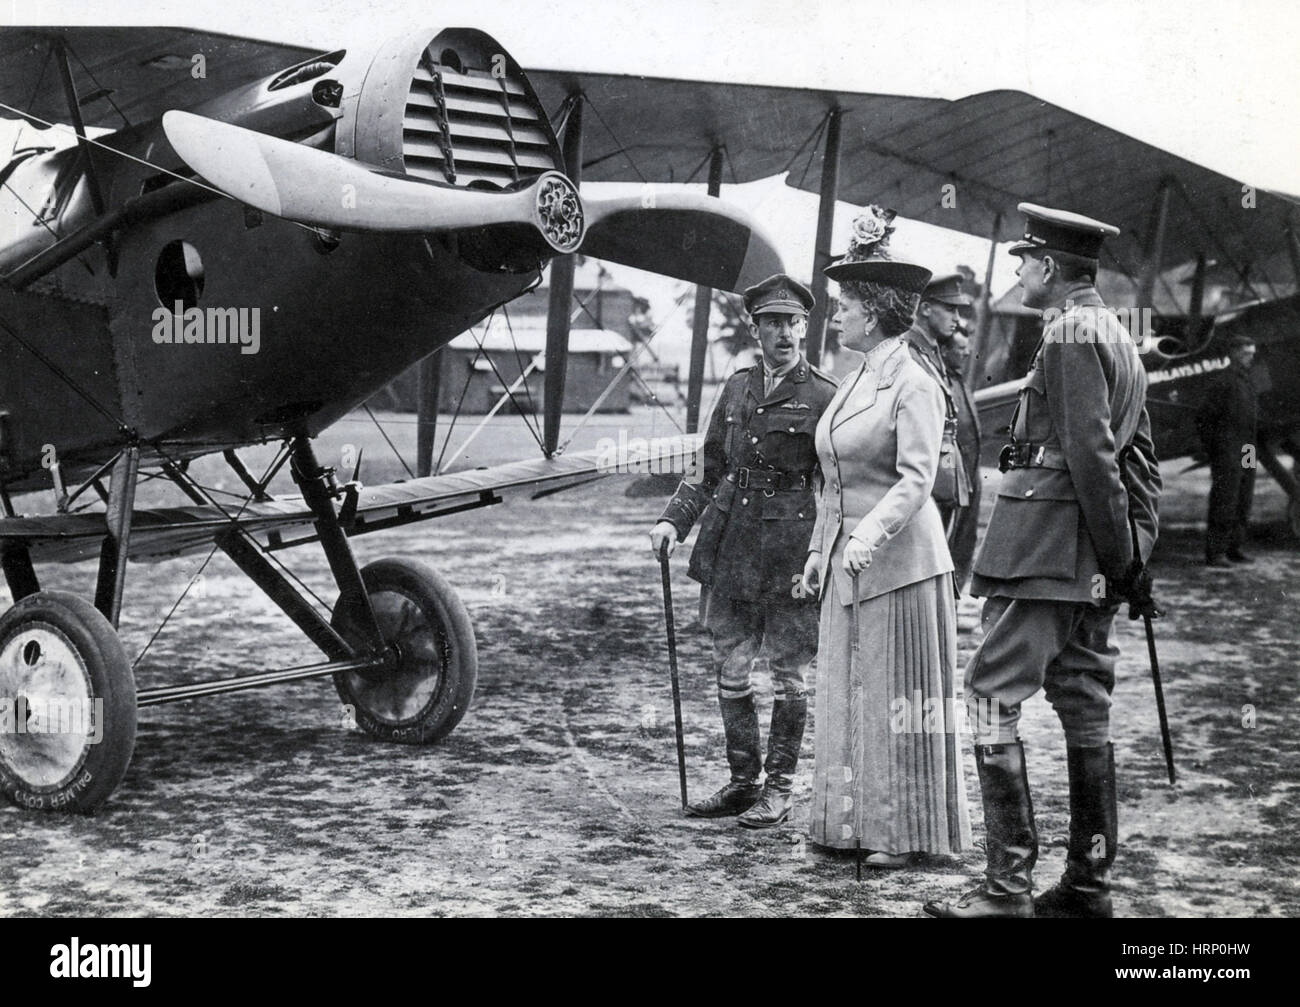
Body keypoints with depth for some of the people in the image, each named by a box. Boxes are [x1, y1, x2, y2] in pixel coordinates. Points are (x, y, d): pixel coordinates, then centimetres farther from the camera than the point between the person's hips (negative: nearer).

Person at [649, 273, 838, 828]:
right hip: (731, 548, 5)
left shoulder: (824, 396, -5)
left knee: (787, 674, 4)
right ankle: (742, 781, 22)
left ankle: (779, 788, 15)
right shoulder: (737, 388, 10)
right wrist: (674, 518, 3)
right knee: (729, 670, 10)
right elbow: (710, 470, 16)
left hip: (789, 550, -5)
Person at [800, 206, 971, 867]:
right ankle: (853, 824, 18)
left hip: (899, 561, -8)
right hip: (848, 562, 8)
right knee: (848, 692, 10)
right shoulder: (854, 382, 14)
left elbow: (917, 478, -20)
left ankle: (908, 833, 7)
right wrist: (818, 548, 18)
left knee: (897, 695, -1)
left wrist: (871, 534, -30)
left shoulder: (915, 386, -12)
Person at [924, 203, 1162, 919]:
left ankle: (1009, 885, -11)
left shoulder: (1069, 333, -12)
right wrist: (1136, 551, 16)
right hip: (1091, 562, 10)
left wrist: (1119, 555, -16)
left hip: (1044, 545, -10)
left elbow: (1091, 454, -19)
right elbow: (1141, 458, 19)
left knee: (992, 697, -9)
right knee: (1084, 705, 11)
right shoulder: (1117, 336, 19)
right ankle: (1088, 884, 16)